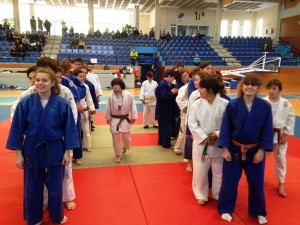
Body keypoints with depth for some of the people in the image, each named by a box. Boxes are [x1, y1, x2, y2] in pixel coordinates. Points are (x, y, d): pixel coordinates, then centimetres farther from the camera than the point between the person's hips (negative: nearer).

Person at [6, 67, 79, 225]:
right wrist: (18, 153, -2)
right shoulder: (25, 103, -7)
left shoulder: (62, 104, -9)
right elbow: (18, 129, -2)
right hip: (32, 150, 1)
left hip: (55, 151, -1)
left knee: (55, 187, 13)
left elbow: (68, 128, -4)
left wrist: (67, 152, -4)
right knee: (32, 188, 14)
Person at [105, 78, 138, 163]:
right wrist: (108, 118, 4)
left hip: (125, 119, 0)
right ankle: (118, 155, 20)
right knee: (116, 139, 4)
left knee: (126, 137, 7)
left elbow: (133, 106, -4)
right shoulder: (111, 96, -8)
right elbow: (108, 108, 2)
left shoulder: (128, 95, -11)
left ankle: (125, 147, 43)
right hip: (114, 120, 1)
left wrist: (133, 117, -4)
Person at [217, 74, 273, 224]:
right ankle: (226, 209, 30)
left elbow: (267, 130, -3)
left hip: (255, 151, 1)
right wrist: (225, 148, -11)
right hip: (234, 149, -1)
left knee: (256, 182, 14)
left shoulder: (265, 106, -7)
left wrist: (262, 150, -8)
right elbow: (225, 128, -7)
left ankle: (258, 212, 36)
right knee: (229, 181, 8)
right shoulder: (232, 105, -10)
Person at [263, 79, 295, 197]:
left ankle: (281, 184, 29)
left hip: (279, 135, 1)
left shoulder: (286, 104, -7)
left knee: (280, 159, 12)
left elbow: (290, 120, 0)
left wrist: (286, 134, -4)